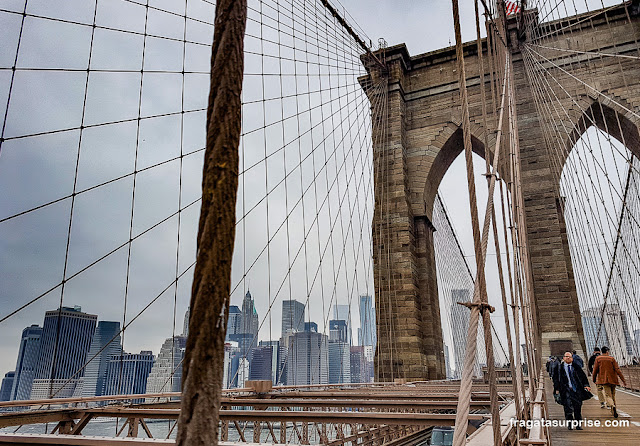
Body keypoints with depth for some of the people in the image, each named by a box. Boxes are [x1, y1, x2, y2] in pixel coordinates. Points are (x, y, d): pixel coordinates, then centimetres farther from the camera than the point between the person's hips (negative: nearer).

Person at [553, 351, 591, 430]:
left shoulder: (576, 367, 10)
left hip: (577, 390, 2)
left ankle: (578, 425, 14)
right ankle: (570, 424, 5)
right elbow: (555, 378, 6)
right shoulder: (559, 368, 5)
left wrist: (586, 385, -2)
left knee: (578, 408, 2)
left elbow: (583, 376, 13)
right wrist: (557, 389, -1)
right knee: (568, 408, -8)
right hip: (566, 390, -2)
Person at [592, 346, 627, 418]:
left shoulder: (598, 359, 0)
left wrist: (594, 380, 12)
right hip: (613, 379, 2)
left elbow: (595, 370, 0)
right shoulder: (612, 359, -1)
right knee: (613, 395, 18)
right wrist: (623, 380, -4)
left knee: (608, 395, -5)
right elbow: (617, 370, -7)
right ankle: (613, 410, 23)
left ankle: (612, 406, -33)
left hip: (604, 380, -1)